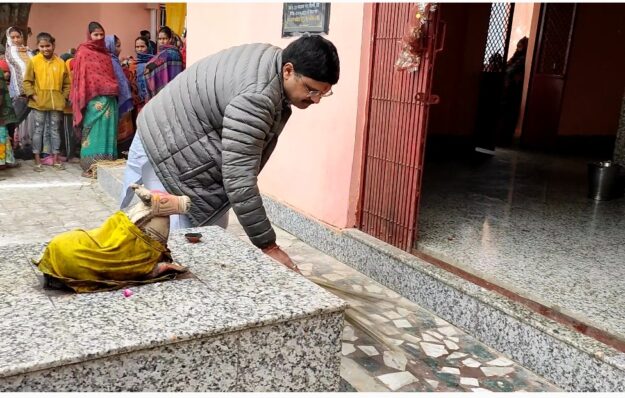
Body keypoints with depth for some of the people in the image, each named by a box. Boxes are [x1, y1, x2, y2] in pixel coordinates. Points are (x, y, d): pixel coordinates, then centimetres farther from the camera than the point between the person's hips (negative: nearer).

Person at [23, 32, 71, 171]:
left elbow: (66, 83, 9)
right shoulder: (33, 61, -1)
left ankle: (56, 158, 17)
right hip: (39, 103, -2)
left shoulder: (60, 62, 4)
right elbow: (27, 81, 0)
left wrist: (64, 96, -1)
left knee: (55, 129, 9)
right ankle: (37, 160, 10)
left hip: (56, 103, 2)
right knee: (39, 130, 4)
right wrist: (32, 95, -9)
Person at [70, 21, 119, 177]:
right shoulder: (83, 52, 2)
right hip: (94, 98, -6)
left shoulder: (105, 53, 20)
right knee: (94, 130, -8)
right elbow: (80, 76, -3)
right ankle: (89, 166, -5)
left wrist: (114, 91, 9)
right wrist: (83, 99, -9)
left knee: (107, 130, 4)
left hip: (110, 98, 6)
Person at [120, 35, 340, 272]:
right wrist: (268, 246, -34)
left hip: (186, 141, 10)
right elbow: (239, 179, -37)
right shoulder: (255, 96, -35)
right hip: (166, 147, -9)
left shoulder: (272, 61, -4)